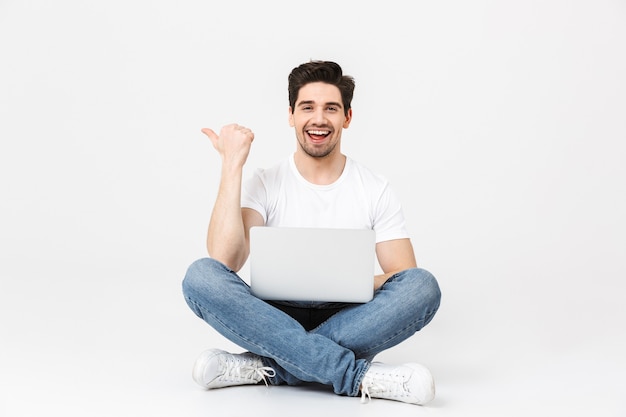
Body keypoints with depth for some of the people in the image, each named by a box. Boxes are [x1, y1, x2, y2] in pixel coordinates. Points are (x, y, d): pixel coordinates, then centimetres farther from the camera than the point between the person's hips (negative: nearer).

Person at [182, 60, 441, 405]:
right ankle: (362, 376, -33)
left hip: (346, 324, 1)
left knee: (423, 286, -27)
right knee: (201, 276, -28)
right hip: (277, 320, 0)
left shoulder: (375, 190, 3)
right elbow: (224, 262, -17)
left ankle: (264, 367, -27)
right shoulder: (264, 184, 0)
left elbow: (408, 280, -1)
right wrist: (232, 165, -18)